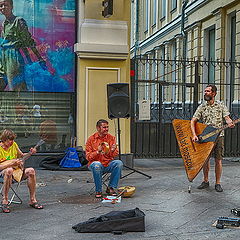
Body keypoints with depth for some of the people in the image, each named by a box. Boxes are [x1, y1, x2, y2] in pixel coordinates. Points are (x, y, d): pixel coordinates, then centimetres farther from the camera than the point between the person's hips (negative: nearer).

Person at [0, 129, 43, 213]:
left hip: (16, 171, 6)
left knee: (31, 171, -20)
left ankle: (32, 200, -12)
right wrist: (12, 163, -27)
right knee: (9, 170, -41)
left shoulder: (14, 144, 6)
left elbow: (21, 155, 21)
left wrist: (30, 153, 3)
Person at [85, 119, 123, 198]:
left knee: (119, 163, -26)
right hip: (95, 163, -2)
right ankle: (98, 191, -18)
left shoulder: (111, 138, 5)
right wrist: (98, 152, -20)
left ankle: (111, 188, -10)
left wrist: (112, 151, -17)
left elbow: (115, 155, 6)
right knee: (97, 165, -36)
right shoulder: (91, 139, -1)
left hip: (108, 164, 3)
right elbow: (88, 157, -3)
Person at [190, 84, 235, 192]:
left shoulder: (221, 105, 2)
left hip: (218, 136, -1)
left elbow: (227, 117, -4)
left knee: (218, 160, 0)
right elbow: (193, 121, -4)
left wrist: (230, 123, -30)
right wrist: (194, 135, -19)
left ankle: (217, 183, 10)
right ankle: (205, 181, 20)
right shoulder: (201, 107, 3)